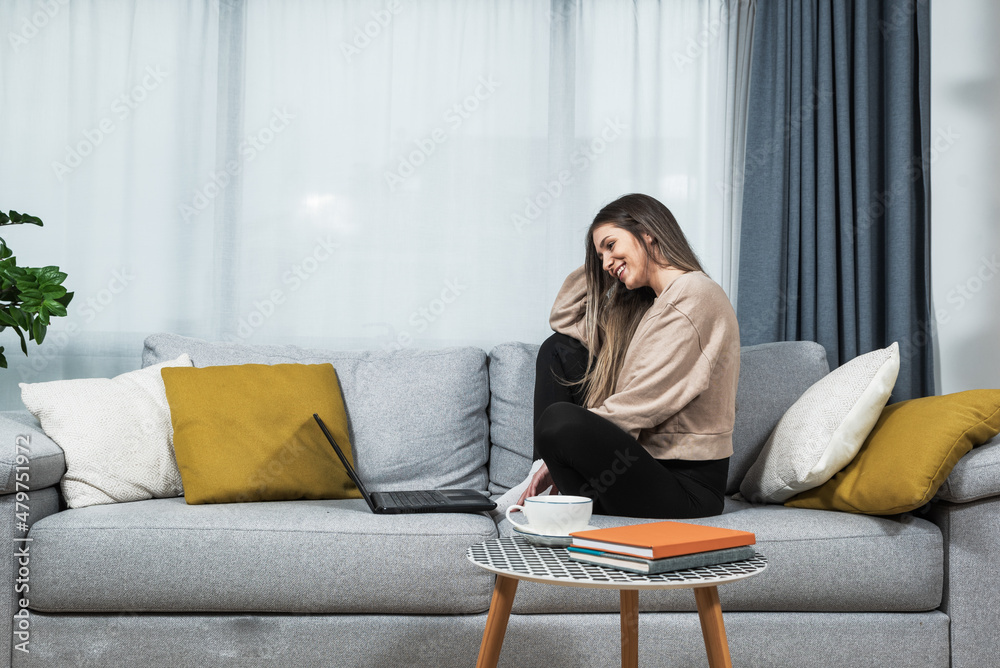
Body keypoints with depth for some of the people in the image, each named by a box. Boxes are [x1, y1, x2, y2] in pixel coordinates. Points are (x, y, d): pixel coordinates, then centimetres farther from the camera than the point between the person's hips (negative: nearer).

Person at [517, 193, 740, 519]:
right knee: (559, 349, 8)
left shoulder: (695, 296, -13)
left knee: (559, 419, -32)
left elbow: (640, 406, -20)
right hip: (642, 459, 9)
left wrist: (559, 455, -16)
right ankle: (541, 487, 1)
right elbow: (564, 319, 28)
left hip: (686, 489, -9)